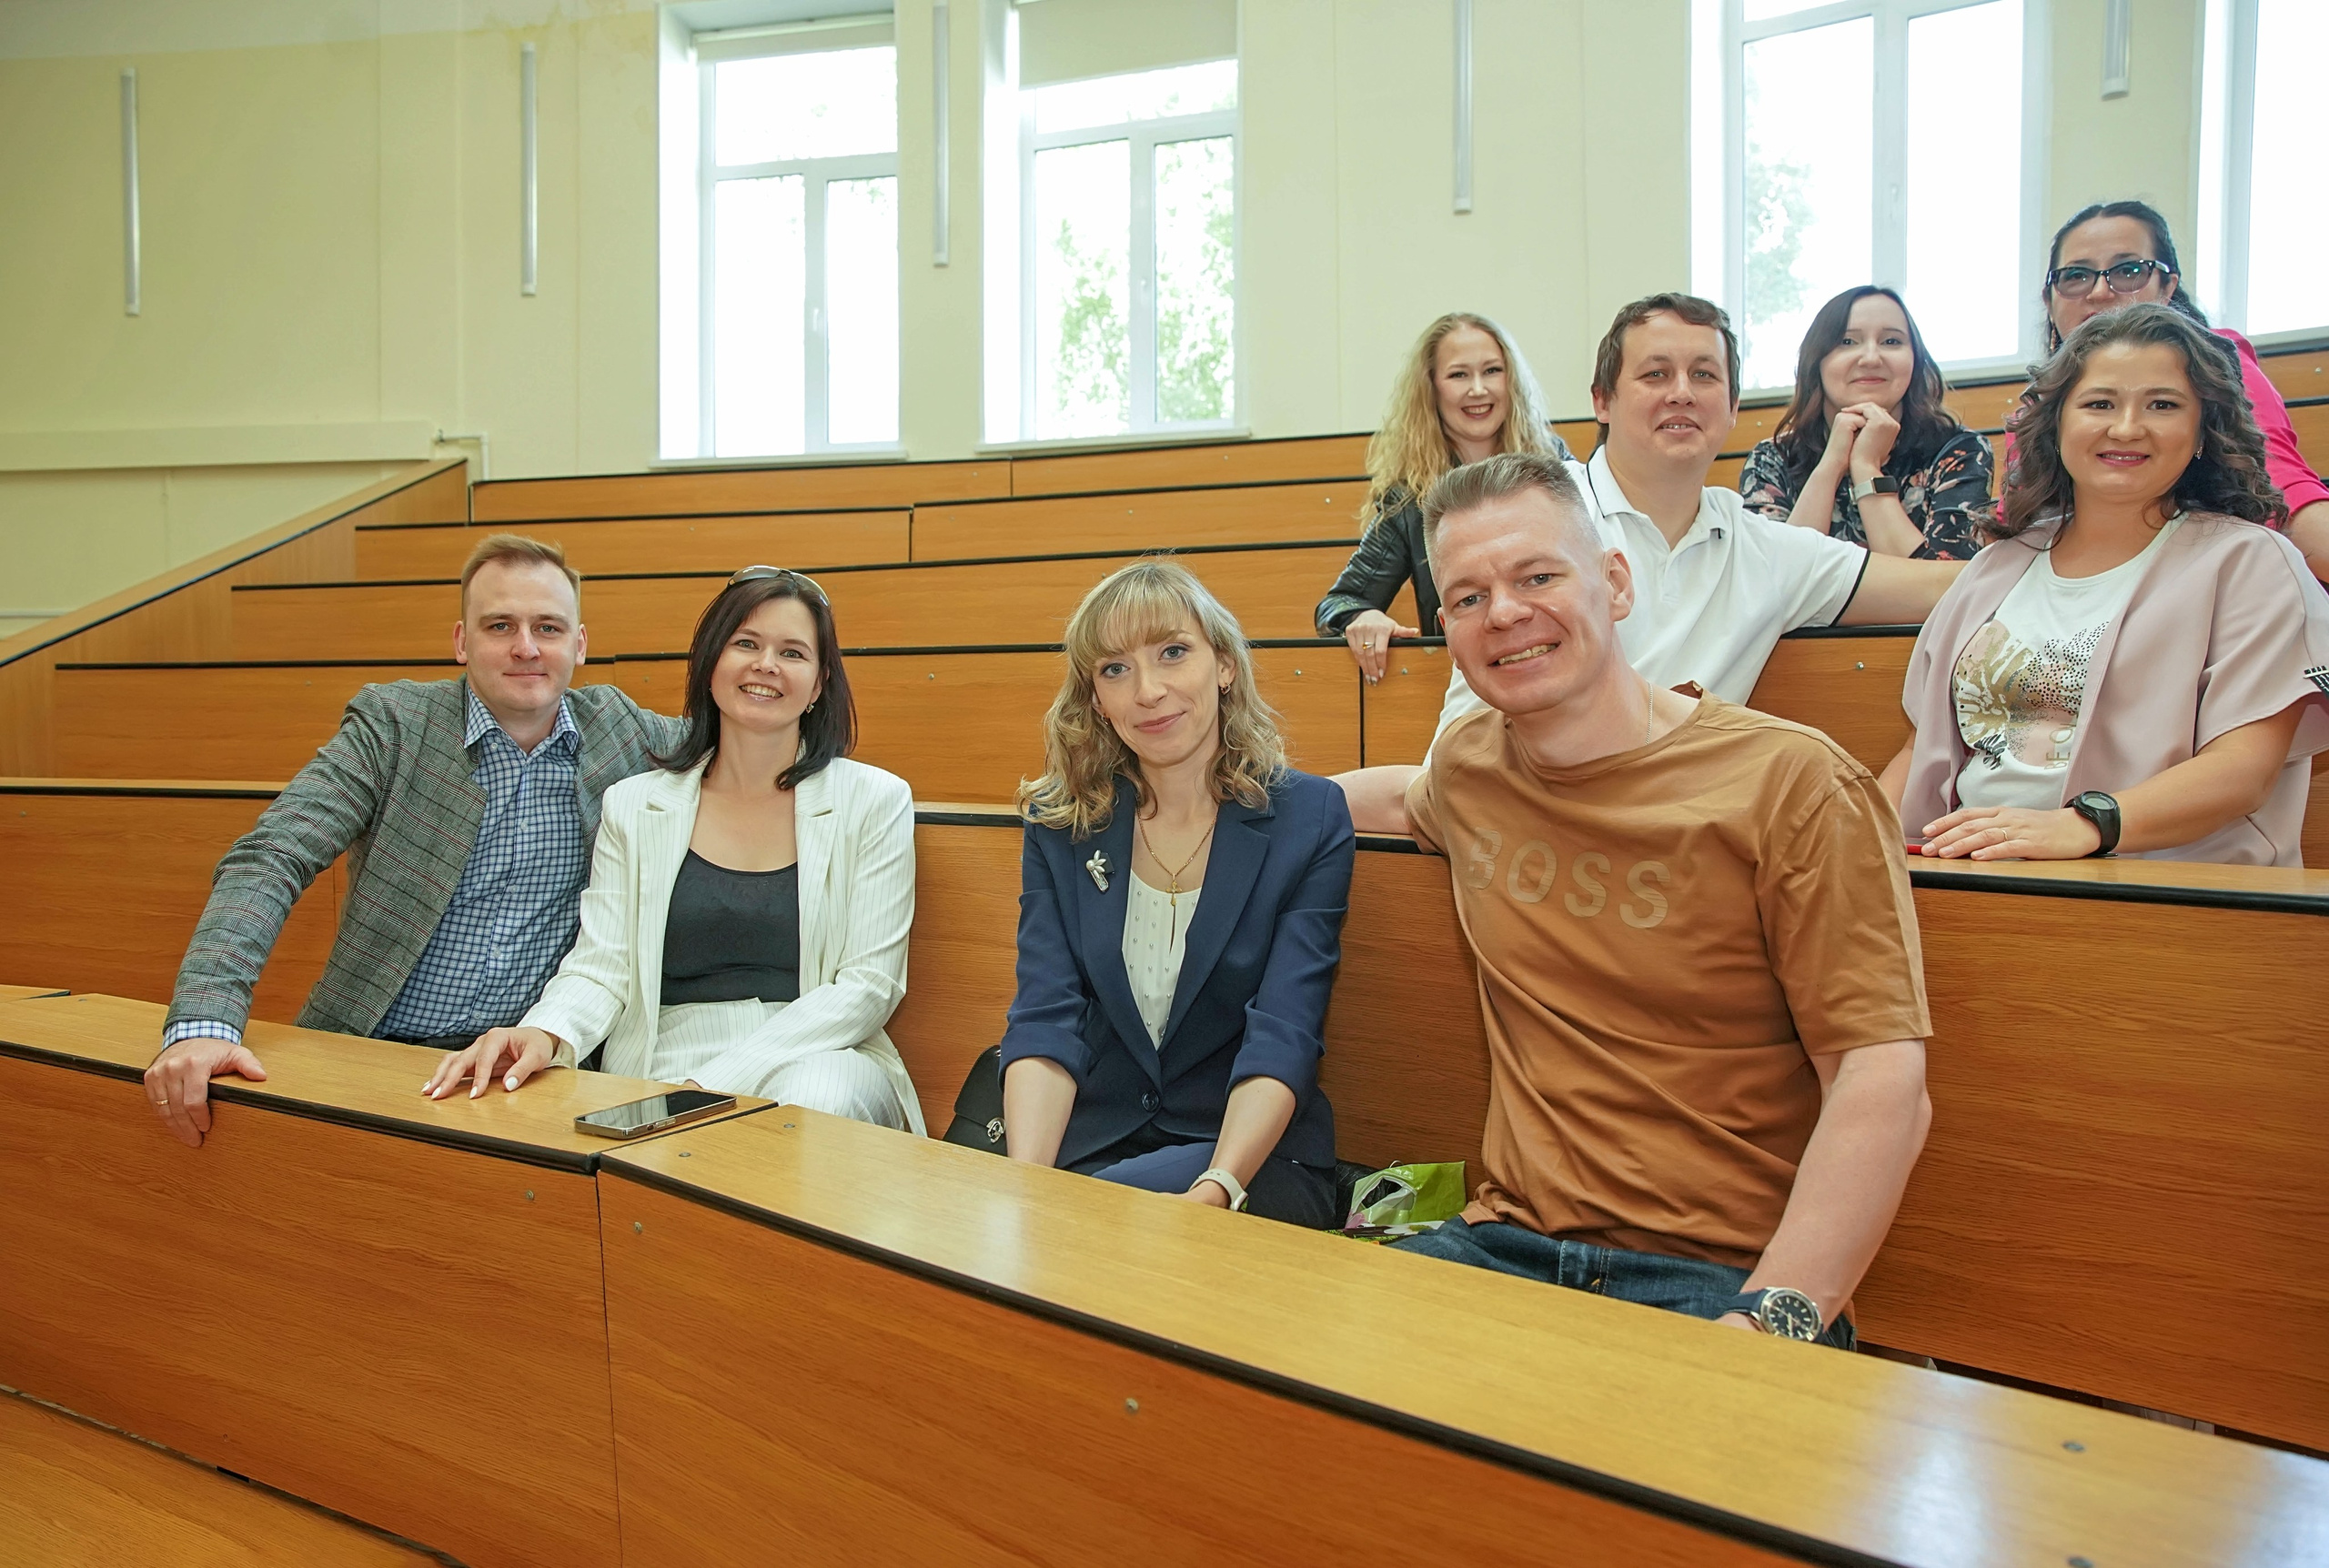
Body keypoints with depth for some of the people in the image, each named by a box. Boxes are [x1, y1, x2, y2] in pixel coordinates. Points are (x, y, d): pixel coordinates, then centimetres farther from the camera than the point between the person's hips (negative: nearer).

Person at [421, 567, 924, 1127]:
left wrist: (721, 1079, -15)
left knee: (818, 1099, -36)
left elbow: (868, 985, -3)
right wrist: (545, 1034, -21)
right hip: (664, 1063, 1)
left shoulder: (874, 801, 3)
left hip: (820, 1062, 0)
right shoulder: (633, 807, 10)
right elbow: (602, 970, 5)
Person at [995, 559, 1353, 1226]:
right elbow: (1045, 1020, -7)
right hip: (1087, 1140, 3)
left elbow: (1283, 1038, -13)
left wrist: (1214, 1191, -30)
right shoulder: (1059, 824, 4)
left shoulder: (1311, 819, -4)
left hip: (1253, 1155, -2)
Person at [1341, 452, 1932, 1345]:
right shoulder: (1468, 763, 8)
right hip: (1509, 1244, 5)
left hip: (1723, 1277, -4)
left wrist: (1778, 1317, -24)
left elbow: (1883, 1086, -13)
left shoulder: (1791, 784, -8)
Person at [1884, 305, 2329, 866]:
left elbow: (2245, 769, -8)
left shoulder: (2247, 562, 5)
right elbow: (1927, 744, 18)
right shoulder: (1999, 566, 19)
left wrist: (2084, 824, -27)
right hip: (1969, 871, 4)